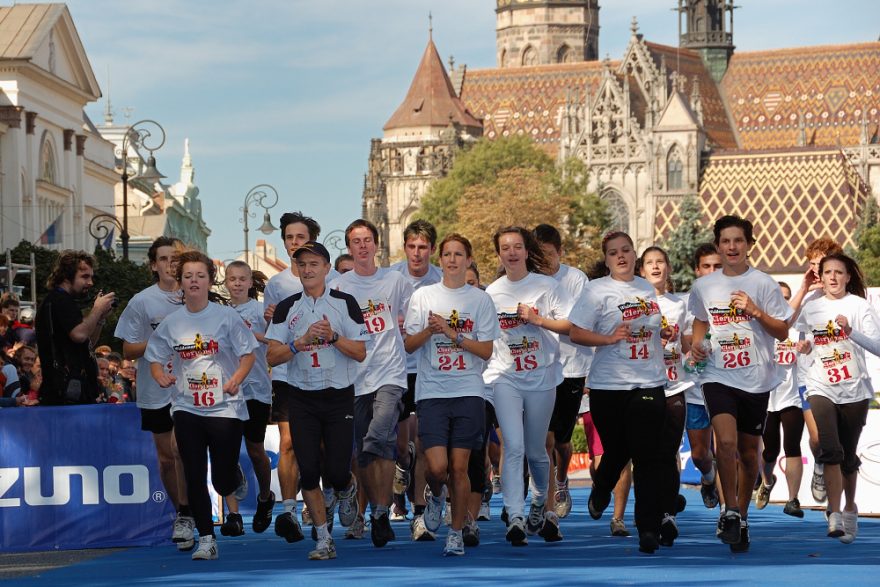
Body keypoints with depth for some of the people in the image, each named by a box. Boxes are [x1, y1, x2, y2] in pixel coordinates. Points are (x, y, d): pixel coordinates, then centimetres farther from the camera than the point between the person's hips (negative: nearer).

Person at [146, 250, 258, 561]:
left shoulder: (227, 317, -3)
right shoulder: (171, 323, 5)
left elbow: (248, 354, -1)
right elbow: (155, 358, 13)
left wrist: (236, 379, -19)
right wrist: (161, 376, -9)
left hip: (224, 407, -2)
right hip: (187, 408, 2)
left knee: (224, 482, -1)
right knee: (195, 478, -1)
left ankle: (237, 478, 36)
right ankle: (206, 540, 9)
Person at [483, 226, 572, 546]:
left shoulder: (547, 286, 1)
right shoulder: (492, 292, 9)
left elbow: (570, 326, -4)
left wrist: (537, 319, -14)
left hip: (541, 377, -1)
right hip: (505, 377, 1)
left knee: (536, 451, 10)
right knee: (514, 447, -15)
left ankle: (539, 505, 36)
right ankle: (515, 518, -20)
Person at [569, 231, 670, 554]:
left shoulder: (647, 288, 13)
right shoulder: (597, 289, -2)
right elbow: (576, 333, -7)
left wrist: (663, 333, 7)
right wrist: (610, 339, -20)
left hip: (649, 383, 3)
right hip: (609, 385, -2)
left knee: (648, 456, -8)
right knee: (616, 451, 10)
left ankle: (649, 528, -8)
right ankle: (600, 492, 43)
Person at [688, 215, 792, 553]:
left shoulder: (763, 284, -1)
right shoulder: (703, 287, 6)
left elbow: (782, 333, 0)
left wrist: (756, 311, -15)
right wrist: (697, 345, 4)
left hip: (756, 379, 0)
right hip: (718, 376, 0)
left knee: (748, 451, 8)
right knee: (726, 441, -21)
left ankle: (742, 516, 24)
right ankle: (730, 511, -9)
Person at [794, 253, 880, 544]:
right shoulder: (811, 308, 6)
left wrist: (851, 331, -28)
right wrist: (805, 346, 0)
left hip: (854, 389, -1)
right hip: (821, 387, 1)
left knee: (849, 455, 9)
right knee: (830, 450, -17)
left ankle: (850, 509, 29)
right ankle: (835, 514, -18)